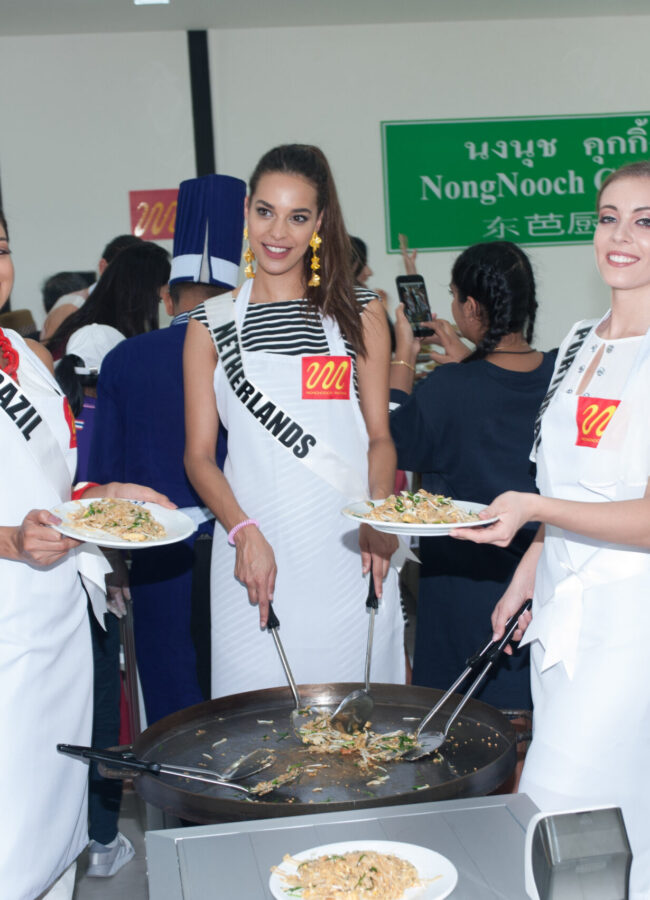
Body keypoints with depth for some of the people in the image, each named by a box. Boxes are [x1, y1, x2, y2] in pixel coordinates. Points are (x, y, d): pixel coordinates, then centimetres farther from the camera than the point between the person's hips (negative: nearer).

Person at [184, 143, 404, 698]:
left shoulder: (360, 316, 7)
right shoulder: (212, 325, 6)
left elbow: (380, 437, 9)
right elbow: (199, 454, 5)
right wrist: (244, 531, -12)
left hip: (349, 551, 1)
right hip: (256, 552, 0)